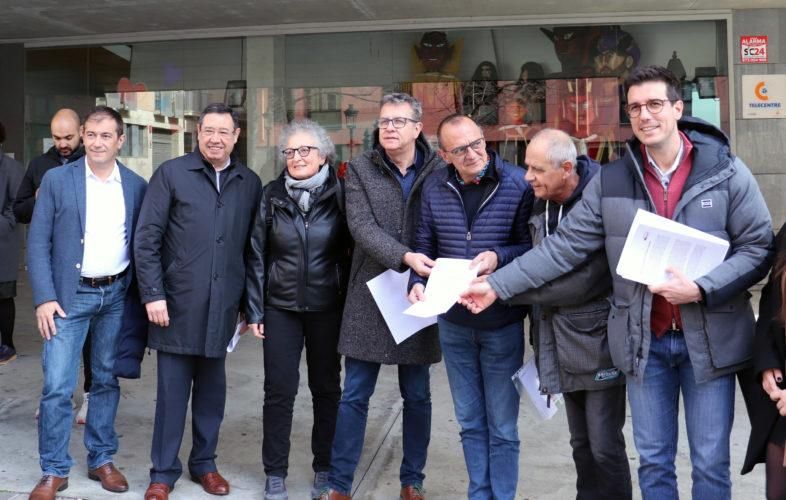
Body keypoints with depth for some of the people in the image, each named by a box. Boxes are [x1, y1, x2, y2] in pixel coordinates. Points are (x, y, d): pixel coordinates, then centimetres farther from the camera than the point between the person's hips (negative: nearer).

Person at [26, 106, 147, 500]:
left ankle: (101, 460, 26)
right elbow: (38, 243, -3)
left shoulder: (136, 186, 4)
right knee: (56, 387, -3)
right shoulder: (56, 180, -2)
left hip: (117, 296, 2)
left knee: (107, 381, 12)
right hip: (69, 295, -2)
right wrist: (44, 298, -11)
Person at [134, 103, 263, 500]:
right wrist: (153, 294, -10)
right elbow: (146, 239, -4)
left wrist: (253, 305, 5)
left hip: (222, 306, 2)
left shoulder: (250, 183, 6)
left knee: (212, 390, 13)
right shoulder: (171, 173, -1)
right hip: (177, 303, -2)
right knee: (172, 391, 6)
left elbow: (253, 249, 7)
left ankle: (204, 463, 29)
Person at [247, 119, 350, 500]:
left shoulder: (339, 194, -4)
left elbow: (353, 249, -1)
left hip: (327, 307, 0)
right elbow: (258, 253, 3)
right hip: (280, 308, 1)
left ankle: (325, 469, 25)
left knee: (327, 388, 10)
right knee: (279, 391, 4)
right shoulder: (272, 194, -1)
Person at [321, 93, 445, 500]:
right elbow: (361, 227, -12)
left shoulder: (439, 171, 0)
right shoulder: (360, 169, 0)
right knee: (354, 396, 6)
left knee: (417, 396, 12)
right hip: (369, 297, 0)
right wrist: (405, 257, -26)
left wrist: (428, 281, -14)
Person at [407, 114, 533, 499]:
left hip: (502, 322, -3)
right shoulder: (434, 188, -1)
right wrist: (417, 282, -10)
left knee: (502, 427, 8)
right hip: (453, 323, 3)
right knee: (470, 423, 16)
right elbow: (425, 245, 7)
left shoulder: (519, 183, -11)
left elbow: (533, 245, -7)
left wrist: (499, 257, -24)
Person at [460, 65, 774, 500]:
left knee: (710, 464, 10)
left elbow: (758, 248, -4)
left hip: (709, 341, -1)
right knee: (653, 461, 15)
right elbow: (563, 247, -1)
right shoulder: (611, 181, -1)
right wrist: (498, 284, -6)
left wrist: (701, 288, -19)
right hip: (645, 342, 2)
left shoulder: (726, 171, -6)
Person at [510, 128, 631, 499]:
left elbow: (582, 283, -24)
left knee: (605, 447, 1)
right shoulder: (541, 202, 4)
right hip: (563, 346, 7)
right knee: (581, 443, 17)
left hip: (598, 344, -7)